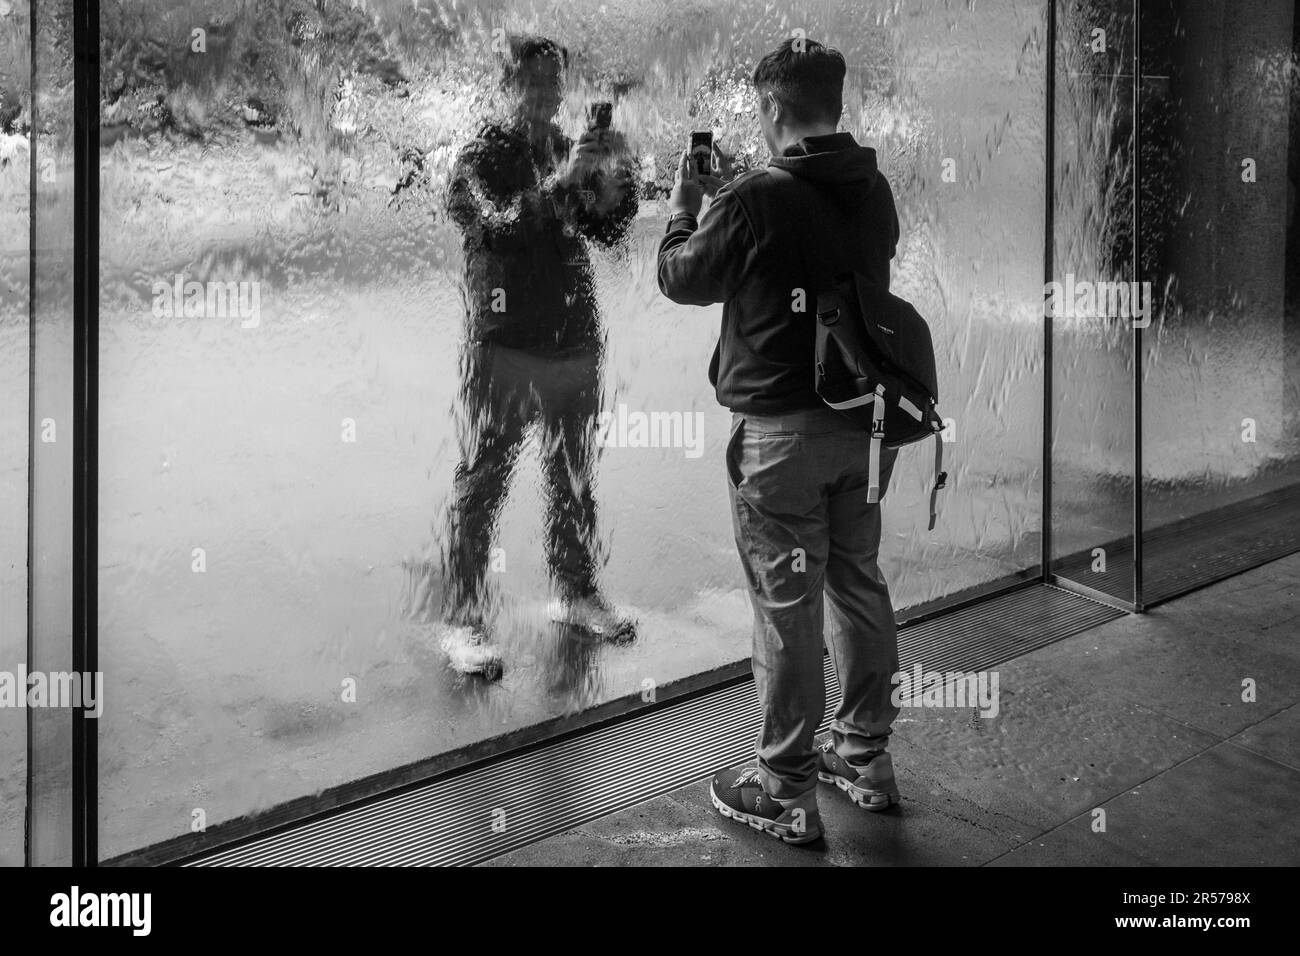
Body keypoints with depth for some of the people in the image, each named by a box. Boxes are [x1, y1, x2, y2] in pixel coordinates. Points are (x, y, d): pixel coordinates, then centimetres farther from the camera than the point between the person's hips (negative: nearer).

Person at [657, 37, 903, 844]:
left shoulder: (754, 203, -19)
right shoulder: (874, 193, 2)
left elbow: (681, 280, -4)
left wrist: (687, 208, 13)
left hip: (781, 430, -7)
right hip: (863, 420, 7)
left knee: (787, 607, 2)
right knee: (860, 586, 16)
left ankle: (786, 791, 12)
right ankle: (866, 756, 30)